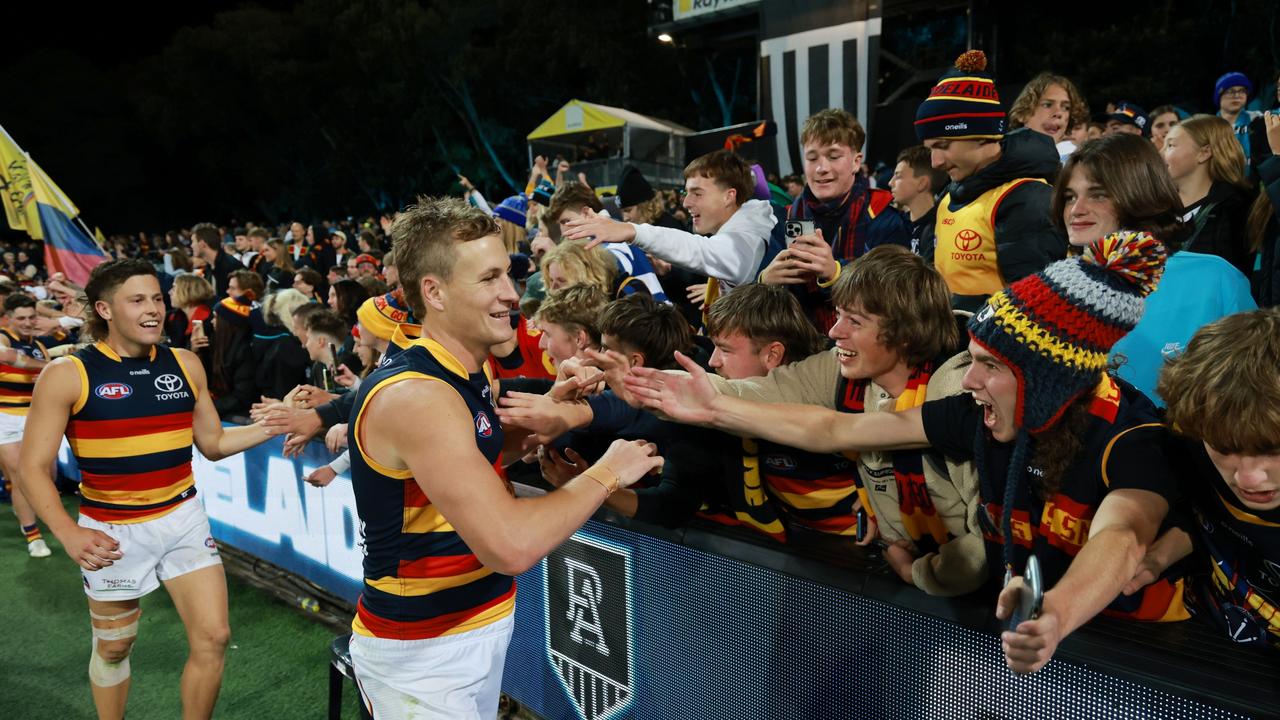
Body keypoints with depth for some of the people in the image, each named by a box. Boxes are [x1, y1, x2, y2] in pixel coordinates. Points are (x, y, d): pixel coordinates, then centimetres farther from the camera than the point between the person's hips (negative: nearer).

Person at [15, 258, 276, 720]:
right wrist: (69, 533, -23)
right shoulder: (67, 375, -11)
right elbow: (34, 467, -10)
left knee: (213, 637, 0)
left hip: (183, 518, 3)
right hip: (112, 530, -3)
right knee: (114, 647, 15)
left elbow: (214, 444, 8)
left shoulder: (185, 364, 1)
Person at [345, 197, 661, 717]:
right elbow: (511, 545, -34)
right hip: (420, 654, -8)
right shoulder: (414, 396, -27)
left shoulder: (474, 375, 3)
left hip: (481, 630, 8)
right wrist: (607, 472, -20)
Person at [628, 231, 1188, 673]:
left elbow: (1118, 539, -42)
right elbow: (835, 431, -4)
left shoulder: (1129, 444, -21)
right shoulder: (983, 421, -9)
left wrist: (1054, 618, -62)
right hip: (1018, 625, 4)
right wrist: (716, 409, -5)